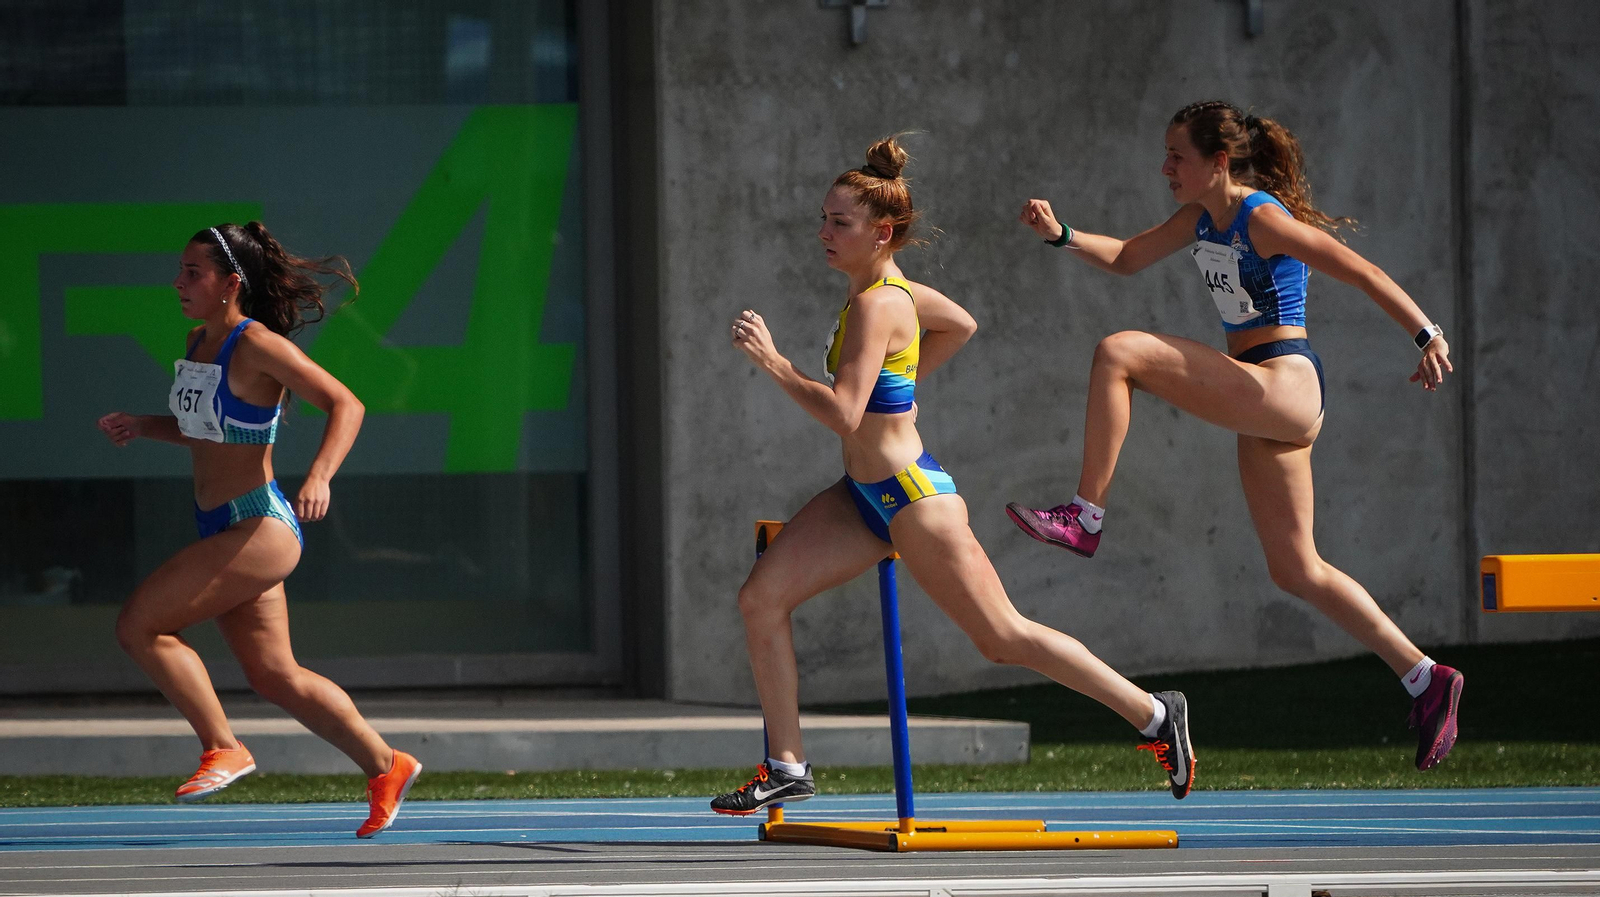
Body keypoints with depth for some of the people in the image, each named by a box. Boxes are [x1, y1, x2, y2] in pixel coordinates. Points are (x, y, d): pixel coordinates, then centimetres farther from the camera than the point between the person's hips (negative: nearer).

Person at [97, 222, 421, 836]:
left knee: (139, 625, -13)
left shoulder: (257, 347, -16)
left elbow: (346, 404, -18)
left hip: (260, 527, -9)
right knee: (275, 677, 12)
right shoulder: (199, 341, 10)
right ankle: (386, 768, 23)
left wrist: (320, 477, -32)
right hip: (224, 530, 9)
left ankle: (223, 749, -3)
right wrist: (142, 427, 10)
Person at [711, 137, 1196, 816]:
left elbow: (843, 414, -30)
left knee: (1002, 638, 0)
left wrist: (771, 360, -25)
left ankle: (1154, 715, 13)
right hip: (864, 495, 10)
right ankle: (787, 767, 3)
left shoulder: (875, 305, -22)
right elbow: (961, 325, 24)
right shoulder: (890, 285, 5)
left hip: (911, 496, -10)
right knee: (761, 598, -1)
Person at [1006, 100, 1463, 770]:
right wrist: (1060, 235, 4)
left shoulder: (1263, 219, -12)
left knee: (1119, 354, -16)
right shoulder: (1201, 219, 13)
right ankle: (1426, 680, 13)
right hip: (1266, 405, 10)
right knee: (1297, 571, 10)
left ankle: (1086, 516, -13)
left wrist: (1427, 336, -23)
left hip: (1284, 383, -10)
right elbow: (1127, 258, 20)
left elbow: (1360, 272, -16)